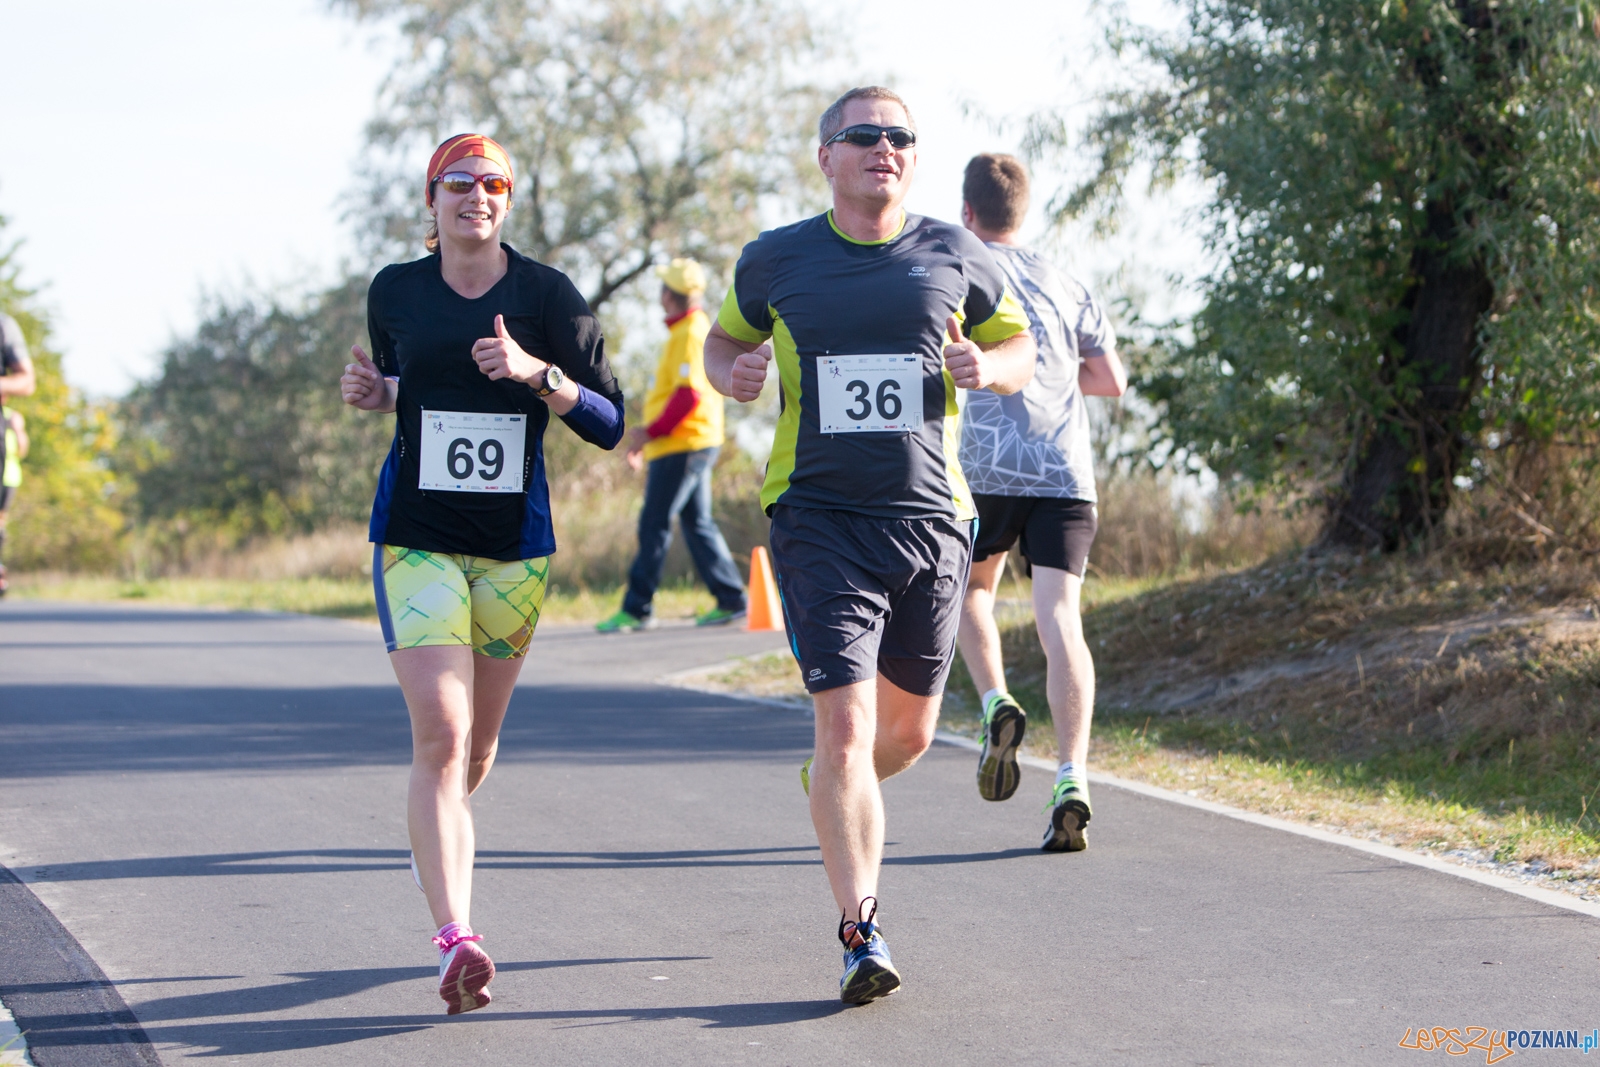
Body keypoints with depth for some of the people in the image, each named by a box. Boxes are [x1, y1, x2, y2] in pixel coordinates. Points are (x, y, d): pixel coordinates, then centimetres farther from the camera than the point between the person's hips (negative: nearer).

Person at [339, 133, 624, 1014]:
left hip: (515, 542, 1)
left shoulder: (545, 293, -1)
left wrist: (537, 372, -20)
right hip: (417, 536, -1)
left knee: (478, 742, 14)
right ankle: (458, 941, -24)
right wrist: (372, 393, 1)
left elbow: (608, 424, -5)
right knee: (440, 733, -17)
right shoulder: (394, 292, 4)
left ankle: (436, 845, 47)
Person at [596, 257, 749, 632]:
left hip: (682, 446, -10)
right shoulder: (693, 330, 18)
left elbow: (688, 395, -24)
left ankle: (637, 608, -5)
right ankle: (730, 600, 11)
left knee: (654, 526, -7)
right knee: (698, 523, 11)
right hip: (691, 444, 10)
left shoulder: (689, 335, -14)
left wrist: (650, 432, -18)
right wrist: (648, 436, 21)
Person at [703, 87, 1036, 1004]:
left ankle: (840, 798, 48)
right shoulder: (775, 261, 2)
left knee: (909, 730, 13)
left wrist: (987, 367, -7)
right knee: (846, 724, -14)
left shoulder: (955, 256, 4)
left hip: (932, 517, 3)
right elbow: (726, 337, 19)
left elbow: (1021, 346, 16)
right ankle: (861, 932, -9)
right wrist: (732, 372, -5)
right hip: (819, 518, -3)